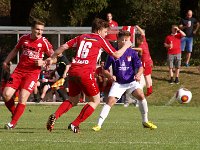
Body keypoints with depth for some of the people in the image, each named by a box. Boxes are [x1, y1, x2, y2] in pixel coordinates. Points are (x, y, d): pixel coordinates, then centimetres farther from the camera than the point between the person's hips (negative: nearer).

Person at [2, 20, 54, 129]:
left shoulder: (44, 42, -5)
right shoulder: (24, 38, 5)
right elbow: (15, 50, 23)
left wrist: (43, 62, -20)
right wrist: (6, 62, 17)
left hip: (33, 72, -4)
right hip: (19, 70, 4)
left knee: (23, 97, -16)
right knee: (6, 94, -9)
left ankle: (13, 122, -5)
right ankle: (14, 114, 16)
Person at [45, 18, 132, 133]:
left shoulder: (82, 37, 19)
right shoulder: (101, 40, 5)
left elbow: (64, 46, 15)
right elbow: (116, 55, 10)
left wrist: (52, 58, 25)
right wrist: (126, 46, 27)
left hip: (73, 71, 6)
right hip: (86, 73, -6)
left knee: (73, 100, 21)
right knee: (95, 101, 10)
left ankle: (55, 116, -5)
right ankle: (75, 125, 2)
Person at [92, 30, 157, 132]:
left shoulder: (132, 53, -2)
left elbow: (140, 67, -4)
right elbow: (105, 69, 2)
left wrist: (138, 74, -25)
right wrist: (110, 76, -19)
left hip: (131, 81, 1)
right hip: (118, 83, -1)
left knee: (141, 95, -21)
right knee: (110, 101, -17)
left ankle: (145, 121, -4)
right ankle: (99, 124, -15)